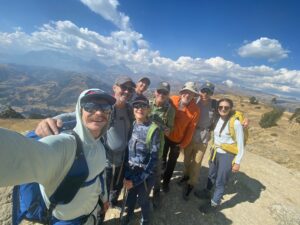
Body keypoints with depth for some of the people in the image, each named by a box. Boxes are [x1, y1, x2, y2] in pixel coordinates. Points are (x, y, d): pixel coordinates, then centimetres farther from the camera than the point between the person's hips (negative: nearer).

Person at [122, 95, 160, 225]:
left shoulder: (153, 129, -21)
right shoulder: (132, 125, -6)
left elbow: (153, 159, -18)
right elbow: (127, 149, 2)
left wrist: (136, 180, -15)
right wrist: (126, 174, 1)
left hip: (145, 174, -3)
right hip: (130, 171, 4)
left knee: (143, 200, 19)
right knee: (130, 196, 25)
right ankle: (129, 214, 59)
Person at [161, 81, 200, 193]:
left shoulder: (195, 110, -17)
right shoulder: (172, 100, -15)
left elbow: (191, 129, -11)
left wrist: (184, 144, -7)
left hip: (178, 140, -1)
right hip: (165, 136, 1)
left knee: (172, 162, 18)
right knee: (162, 158, 21)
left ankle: (166, 181, 41)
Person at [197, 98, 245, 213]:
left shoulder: (236, 123, -21)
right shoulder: (218, 119, -3)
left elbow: (240, 145, -14)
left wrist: (237, 162, -11)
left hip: (227, 156, -6)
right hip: (215, 153, 6)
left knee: (220, 182, 11)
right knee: (211, 176, 25)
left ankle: (214, 204, 34)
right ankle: (207, 193, 50)